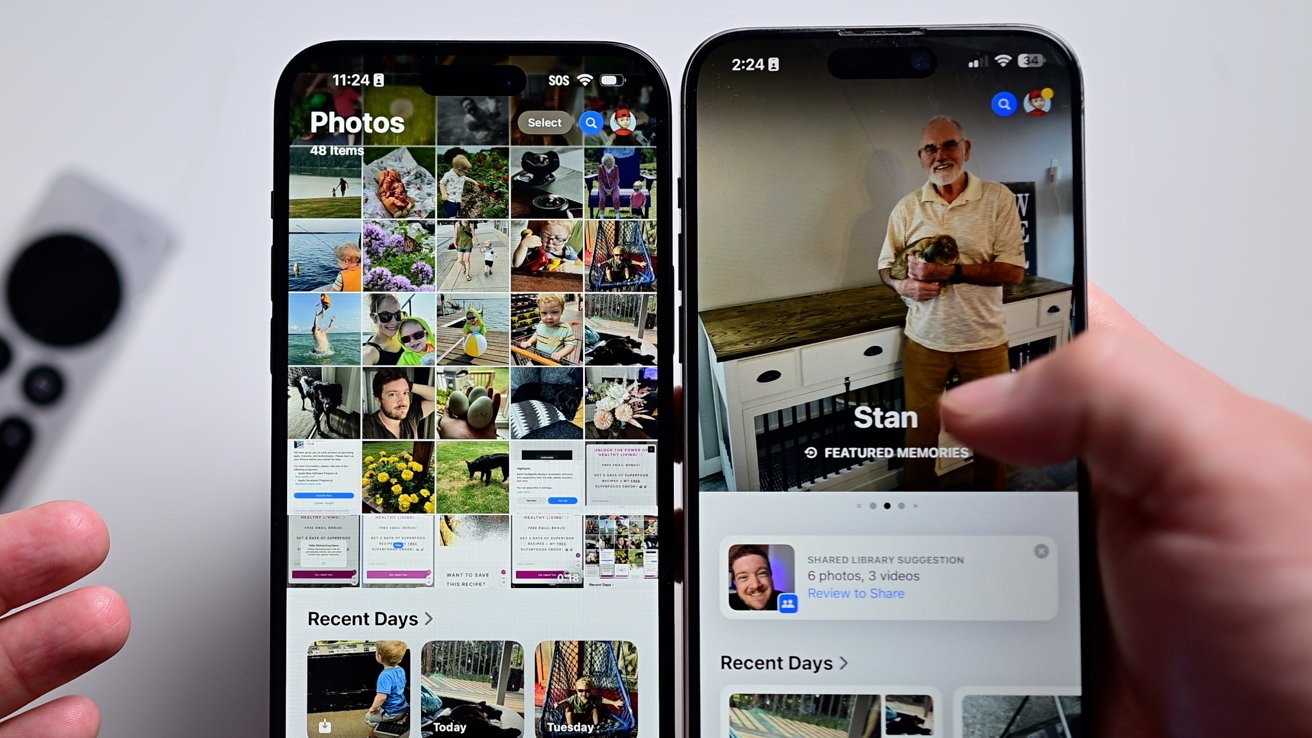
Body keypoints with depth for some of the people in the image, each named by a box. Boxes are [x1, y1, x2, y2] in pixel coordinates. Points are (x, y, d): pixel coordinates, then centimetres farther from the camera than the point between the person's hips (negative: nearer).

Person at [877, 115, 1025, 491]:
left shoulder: (998, 198, -6)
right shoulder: (907, 207, 2)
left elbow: (1014, 270, -12)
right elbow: (886, 266, 8)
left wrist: (949, 272, -23)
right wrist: (903, 285, -16)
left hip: (983, 340, -1)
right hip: (923, 339, 2)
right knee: (919, 433, 13)